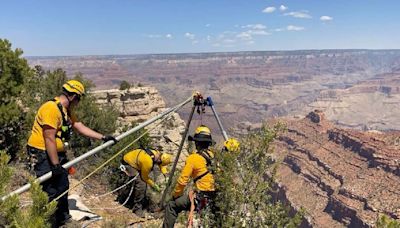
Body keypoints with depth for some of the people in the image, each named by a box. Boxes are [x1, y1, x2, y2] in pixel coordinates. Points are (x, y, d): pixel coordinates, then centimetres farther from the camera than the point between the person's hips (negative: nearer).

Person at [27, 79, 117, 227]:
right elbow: (49, 139, -24)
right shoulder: (52, 109, -22)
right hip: (43, 155, -10)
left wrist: (103, 137, 11)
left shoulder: (67, 110, 10)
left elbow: (80, 127, 13)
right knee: (51, 192, -5)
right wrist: (55, 164, -22)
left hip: (57, 153, 10)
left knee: (63, 187, 20)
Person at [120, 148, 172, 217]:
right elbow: (145, 177, -17)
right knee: (141, 184, -18)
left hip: (133, 161, 9)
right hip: (127, 164, -9)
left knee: (143, 182, 11)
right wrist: (154, 186, -8)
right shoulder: (148, 162, -35)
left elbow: (161, 165, 11)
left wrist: (166, 174, -3)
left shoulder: (157, 154, -12)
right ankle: (137, 208, -4)